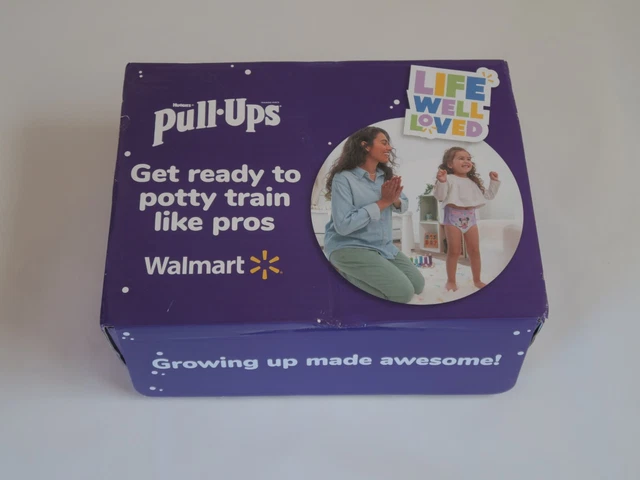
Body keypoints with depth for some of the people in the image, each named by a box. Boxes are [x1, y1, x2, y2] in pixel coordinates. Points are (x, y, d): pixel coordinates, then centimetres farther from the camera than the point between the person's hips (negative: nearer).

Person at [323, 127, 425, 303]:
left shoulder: (386, 176, 5)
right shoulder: (344, 178, -18)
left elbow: (404, 206, 10)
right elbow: (343, 225, -26)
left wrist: (395, 200, -15)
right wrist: (382, 202, -22)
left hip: (384, 246, 8)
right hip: (349, 246, -8)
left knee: (418, 284, 9)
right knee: (403, 292, -16)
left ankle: (360, 272, 17)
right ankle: (346, 272, 1)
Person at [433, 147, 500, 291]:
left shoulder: (474, 181, 17)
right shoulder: (449, 179, -4)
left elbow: (488, 195, 24)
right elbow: (439, 196, -16)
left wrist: (494, 182, 17)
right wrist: (441, 182, -31)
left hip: (470, 217, 6)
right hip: (453, 216, -6)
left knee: (474, 250, 6)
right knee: (454, 251, -3)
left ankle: (477, 280, 18)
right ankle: (451, 281, 9)